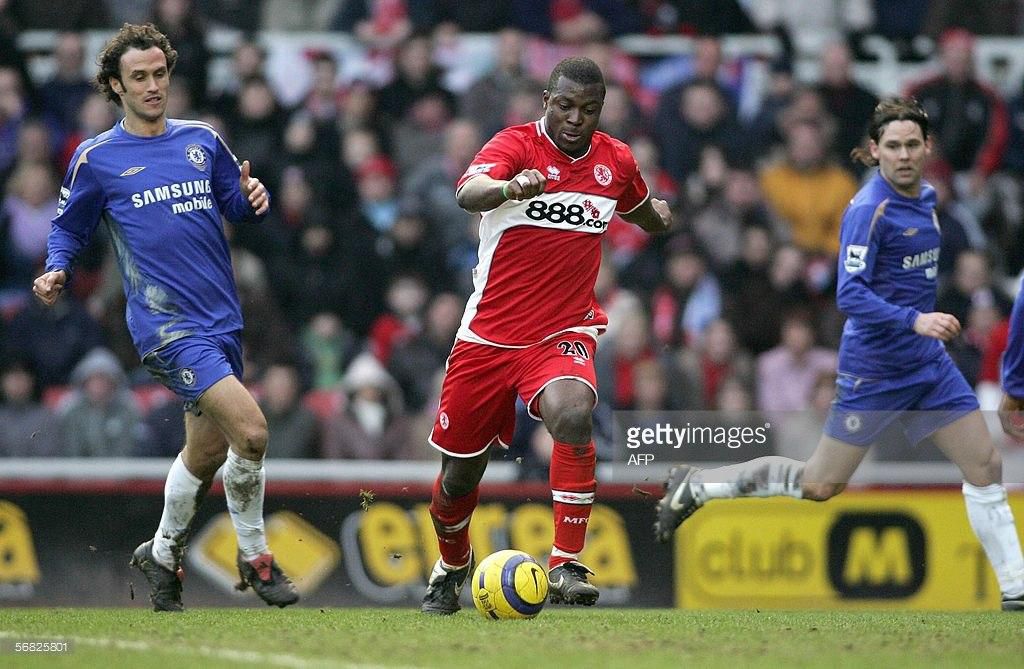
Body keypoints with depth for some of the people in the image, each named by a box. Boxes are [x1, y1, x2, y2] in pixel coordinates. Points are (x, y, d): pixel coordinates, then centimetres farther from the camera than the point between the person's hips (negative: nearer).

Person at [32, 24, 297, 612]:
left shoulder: (202, 140, 11)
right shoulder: (96, 159, 1)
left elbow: (238, 206, 19)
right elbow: (69, 229, 11)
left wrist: (255, 200, -4)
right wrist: (57, 272, -8)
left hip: (222, 319, 6)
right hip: (166, 323, -6)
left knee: (208, 451, 14)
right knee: (250, 429, -20)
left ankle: (163, 554, 36)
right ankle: (255, 555, -2)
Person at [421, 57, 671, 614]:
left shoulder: (616, 161, 4)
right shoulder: (516, 145, -10)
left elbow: (642, 211, 31)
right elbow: (468, 192, -35)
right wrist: (510, 186, -52)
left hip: (564, 333, 1)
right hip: (489, 334, -1)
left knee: (573, 416, -33)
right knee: (459, 476, 8)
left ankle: (566, 566, -28)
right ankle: (451, 567, 40)